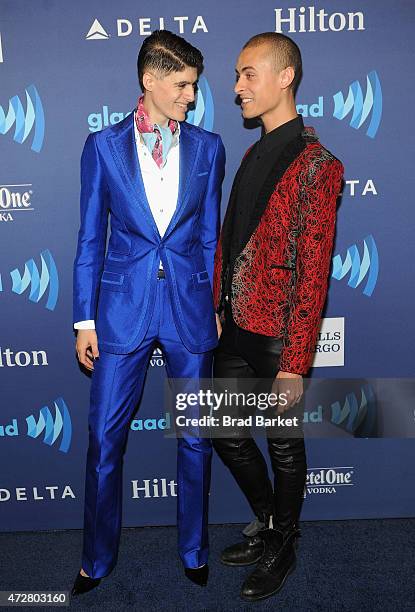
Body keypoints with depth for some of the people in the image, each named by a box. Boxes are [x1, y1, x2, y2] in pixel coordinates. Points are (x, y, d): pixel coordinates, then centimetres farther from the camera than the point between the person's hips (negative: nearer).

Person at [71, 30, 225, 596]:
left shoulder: (207, 148, 6)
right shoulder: (104, 146, 2)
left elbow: (211, 236, 9)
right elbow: (90, 239, 2)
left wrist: (217, 306, 6)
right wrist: (84, 320, -1)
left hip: (190, 305, 1)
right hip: (123, 305, -1)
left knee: (194, 438, 11)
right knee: (104, 438, 6)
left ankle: (194, 550, 34)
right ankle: (98, 558, 30)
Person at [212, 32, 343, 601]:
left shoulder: (316, 165, -14)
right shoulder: (252, 155, 12)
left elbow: (313, 275, -17)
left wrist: (294, 364, -17)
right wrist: (214, 308, 12)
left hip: (277, 337, -8)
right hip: (235, 329, 8)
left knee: (283, 445, 11)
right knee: (227, 434, 18)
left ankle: (282, 549, 38)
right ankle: (269, 526, 43)